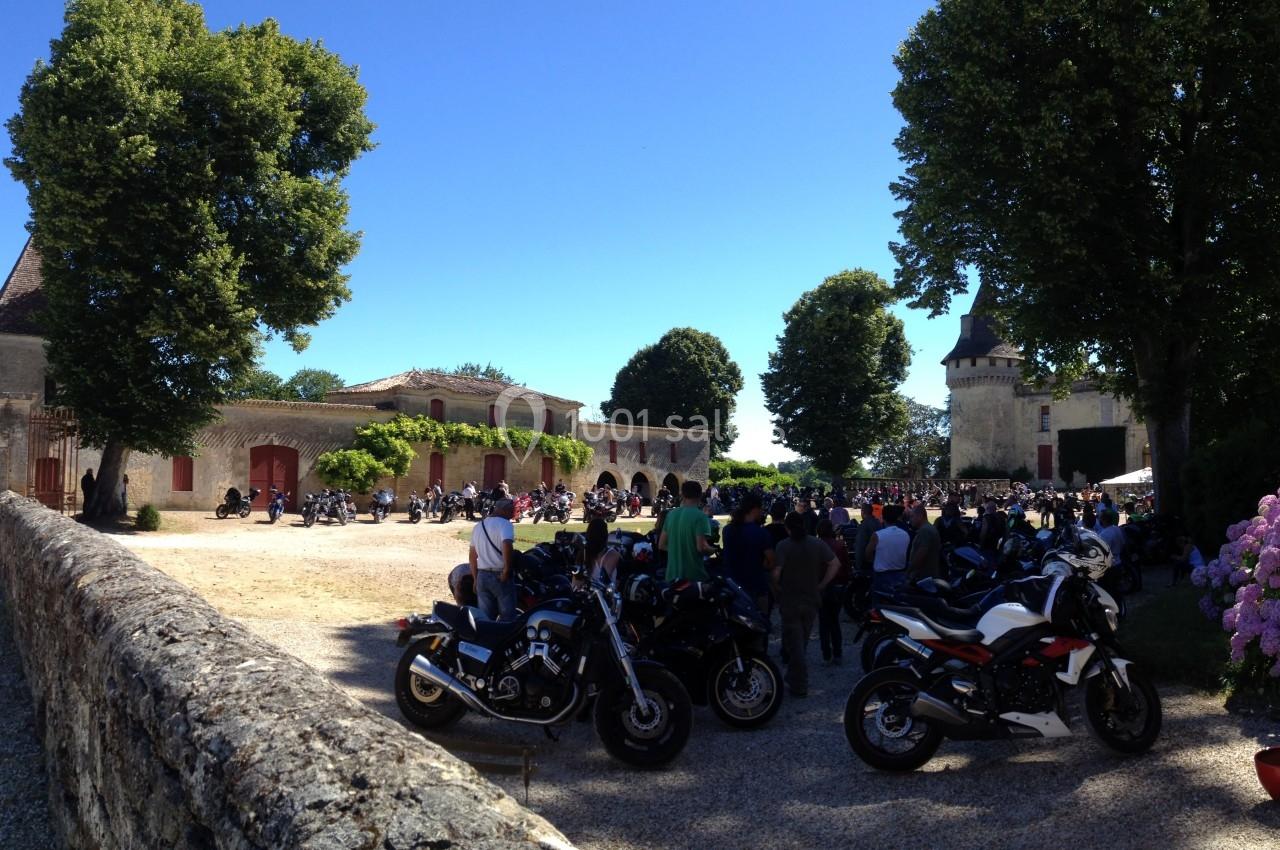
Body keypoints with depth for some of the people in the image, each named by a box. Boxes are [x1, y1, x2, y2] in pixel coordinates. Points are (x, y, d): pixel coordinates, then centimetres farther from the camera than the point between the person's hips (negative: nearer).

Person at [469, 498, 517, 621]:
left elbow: (472, 555, 17)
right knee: (507, 617, 2)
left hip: (482, 576, 6)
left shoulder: (478, 526, 14)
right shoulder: (505, 524, -10)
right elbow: (507, 546, -28)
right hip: (500, 576, -6)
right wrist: (507, 570, -18)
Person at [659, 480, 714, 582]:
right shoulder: (700, 516, -13)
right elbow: (701, 547, -19)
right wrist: (712, 550, 1)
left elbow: (661, 545, 9)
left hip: (673, 574, 6)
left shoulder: (671, 514, 6)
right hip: (694, 575, -6)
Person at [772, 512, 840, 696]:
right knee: (802, 641, 19)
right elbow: (835, 563, -6)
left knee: (794, 642, 2)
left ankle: (799, 685, -2)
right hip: (812, 599, 4)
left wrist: (777, 589, -5)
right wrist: (821, 585, 0)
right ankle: (794, 677, 32)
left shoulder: (783, 546, -12)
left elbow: (776, 572, -22)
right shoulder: (817, 543, -1)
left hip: (790, 600, -4)